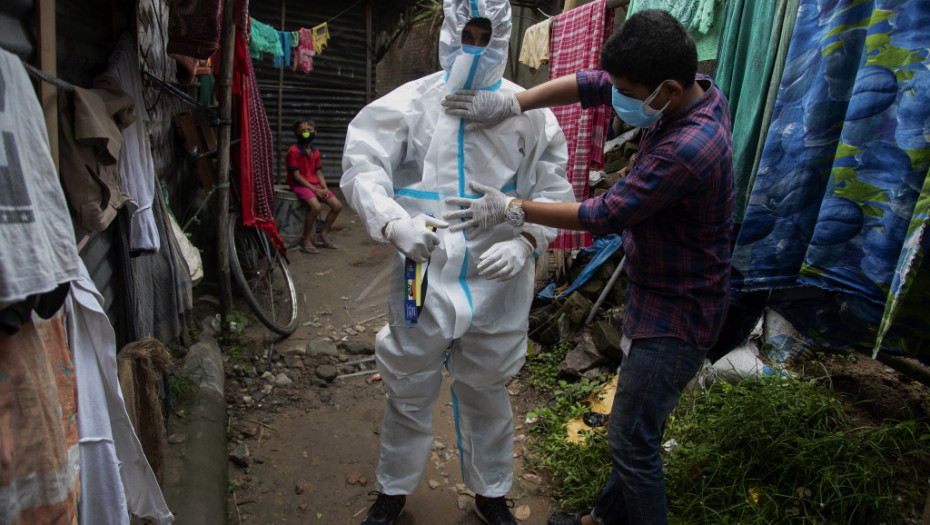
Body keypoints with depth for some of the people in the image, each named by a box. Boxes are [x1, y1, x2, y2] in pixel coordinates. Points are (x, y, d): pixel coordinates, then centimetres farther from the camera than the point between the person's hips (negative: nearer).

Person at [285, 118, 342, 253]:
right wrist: (314, 189, -17)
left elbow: (318, 173, 12)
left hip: (315, 184, 7)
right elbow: (296, 175, -14)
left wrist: (324, 189, -6)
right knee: (316, 206, -31)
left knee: (337, 205, -5)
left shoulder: (315, 152, 12)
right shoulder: (294, 151, -10)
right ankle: (305, 240, -15)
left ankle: (323, 235, 9)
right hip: (299, 184, -7)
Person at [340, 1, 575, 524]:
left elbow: (553, 190, 5)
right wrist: (394, 222, -24)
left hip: (498, 281, 1)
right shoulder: (412, 100, 0)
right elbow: (362, 164, -6)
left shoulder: (528, 112, 3)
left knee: (488, 393, 18)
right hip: (424, 274, 0)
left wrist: (524, 241, -13)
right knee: (408, 390, 14)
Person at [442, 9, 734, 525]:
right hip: (655, 295, 10)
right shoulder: (694, 90, -3)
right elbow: (591, 84, 1)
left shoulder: (688, 150, -32)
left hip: (677, 315, -10)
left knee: (631, 439, 2)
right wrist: (512, 103, -9)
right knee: (636, 425, 22)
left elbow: (603, 215, -25)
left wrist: (512, 208, -16)